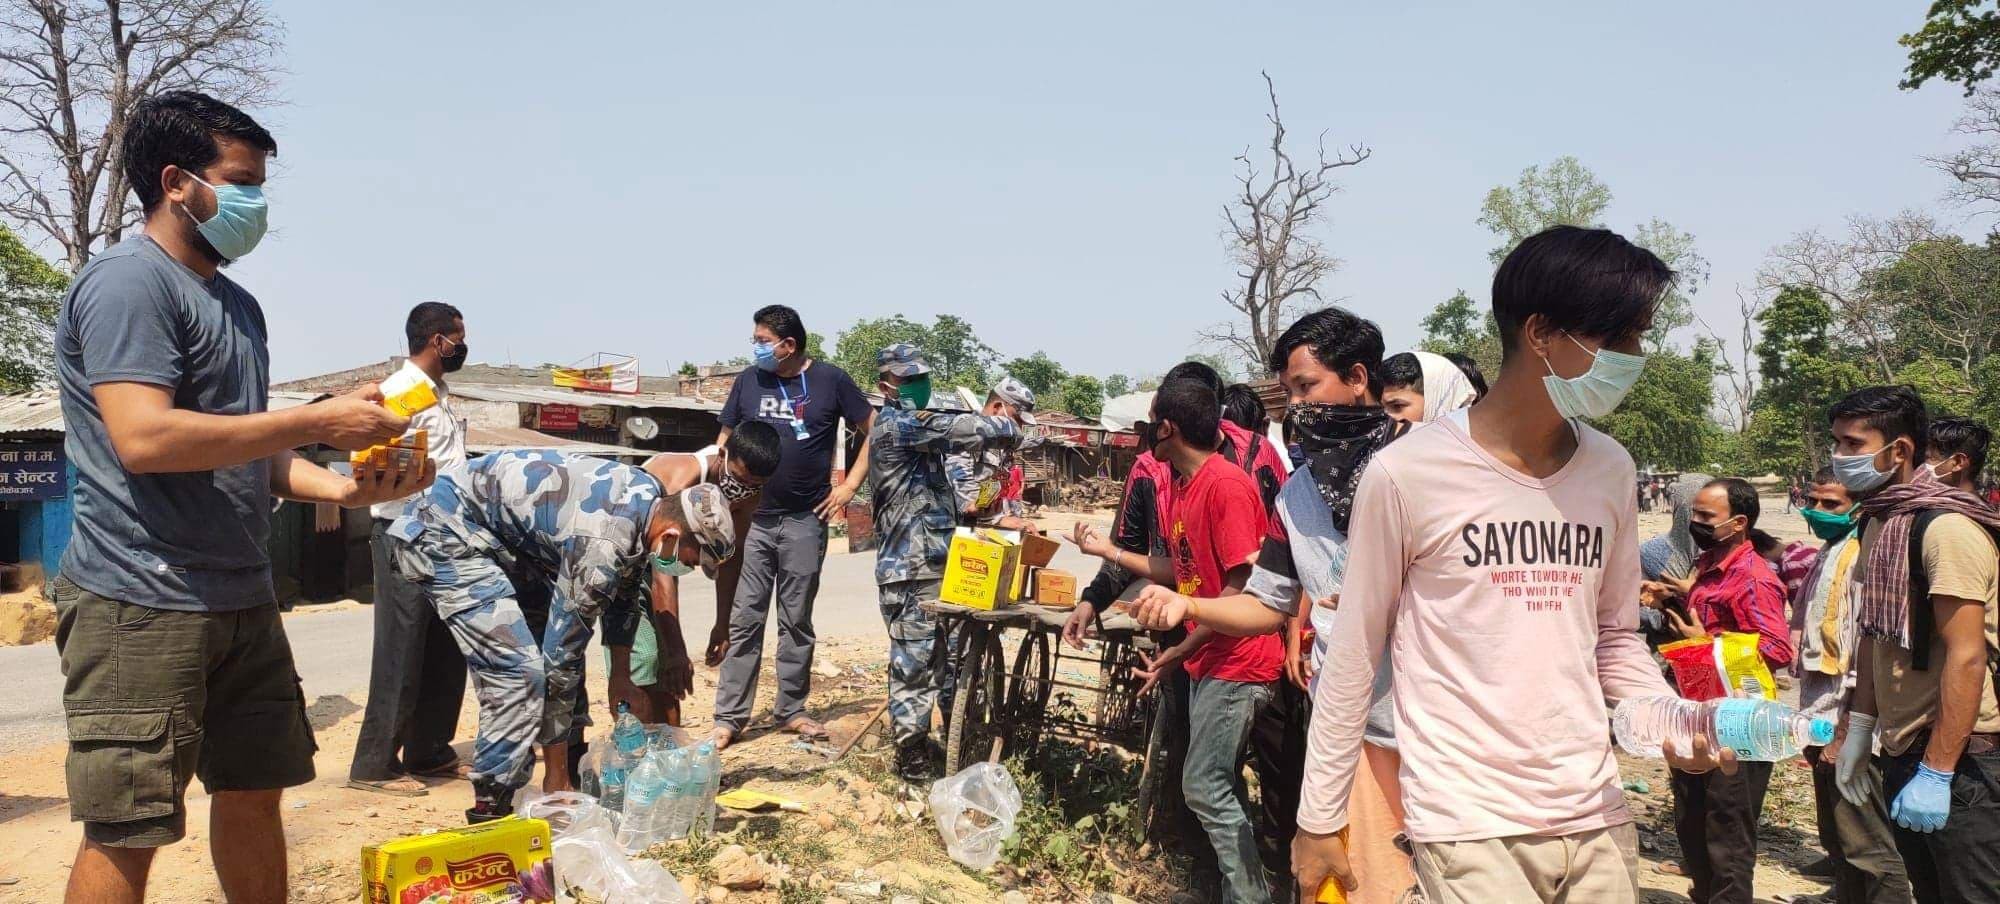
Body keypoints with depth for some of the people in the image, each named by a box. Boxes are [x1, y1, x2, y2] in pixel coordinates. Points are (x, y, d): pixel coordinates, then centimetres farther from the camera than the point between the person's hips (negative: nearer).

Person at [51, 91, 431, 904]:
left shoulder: (237, 305, 17)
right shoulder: (128, 282, -11)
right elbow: (143, 439, -23)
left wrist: (344, 487, 2)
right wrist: (319, 422, -19)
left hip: (240, 597, 9)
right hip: (142, 602, -9)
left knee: (254, 794, 14)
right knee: (126, 833, -2)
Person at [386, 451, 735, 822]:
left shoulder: (649, 495, -4)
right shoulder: (603, 543, -30)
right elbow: (560, 658, -23)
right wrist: (557, 779, -13)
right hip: (444, 532, -10)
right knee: (519, 672, -17)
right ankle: (490, 811, -6)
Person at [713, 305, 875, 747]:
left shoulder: (830, 380, -1)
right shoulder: (749, 381, 6)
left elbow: (874, 432, 4)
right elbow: (724, 442, 13)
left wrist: (850, 485, -2)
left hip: (805, 521, -1)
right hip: (750, 518, 2)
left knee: (797, 621, 8)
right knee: (743, 620, 1)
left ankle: (792, 709, 19)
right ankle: (730, 716, 6)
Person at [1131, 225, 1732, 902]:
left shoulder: (1611, 471, 5)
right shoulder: (1407, 474, -11)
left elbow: (1615, 639, 15)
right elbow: (1353, 660, -4)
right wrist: (1318, 821, 0)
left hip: (1596, 818, 5)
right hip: (1468, 825, -5)